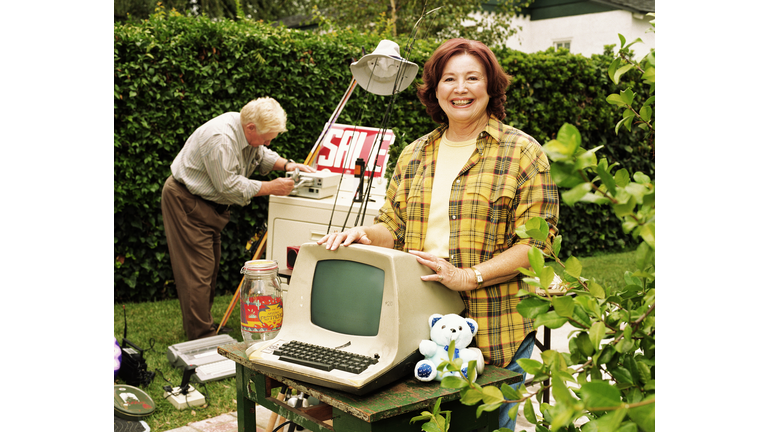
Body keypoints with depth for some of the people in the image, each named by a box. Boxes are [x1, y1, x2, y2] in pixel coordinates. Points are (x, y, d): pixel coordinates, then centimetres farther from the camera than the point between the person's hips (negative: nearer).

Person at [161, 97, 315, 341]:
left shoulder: (248, 130, -2)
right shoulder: (221, 139, -31)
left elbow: (261, 156, 15)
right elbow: (229, 186, -30)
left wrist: (287, 165, -3)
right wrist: (272, 187, -27)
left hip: (209, 203, 10)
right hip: (186, 201, -10)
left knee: (210, 266, 15)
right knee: (198, 269, -8)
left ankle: (204, 325, 28)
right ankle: (201, 338, -1)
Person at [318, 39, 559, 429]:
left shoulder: (522, 152, -2)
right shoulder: (413, 155, 12)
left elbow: (537, 241, -9)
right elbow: (393, 227, 14)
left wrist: (469, 276, -20)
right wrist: (365, 236, -8)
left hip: (494, 332, -3)